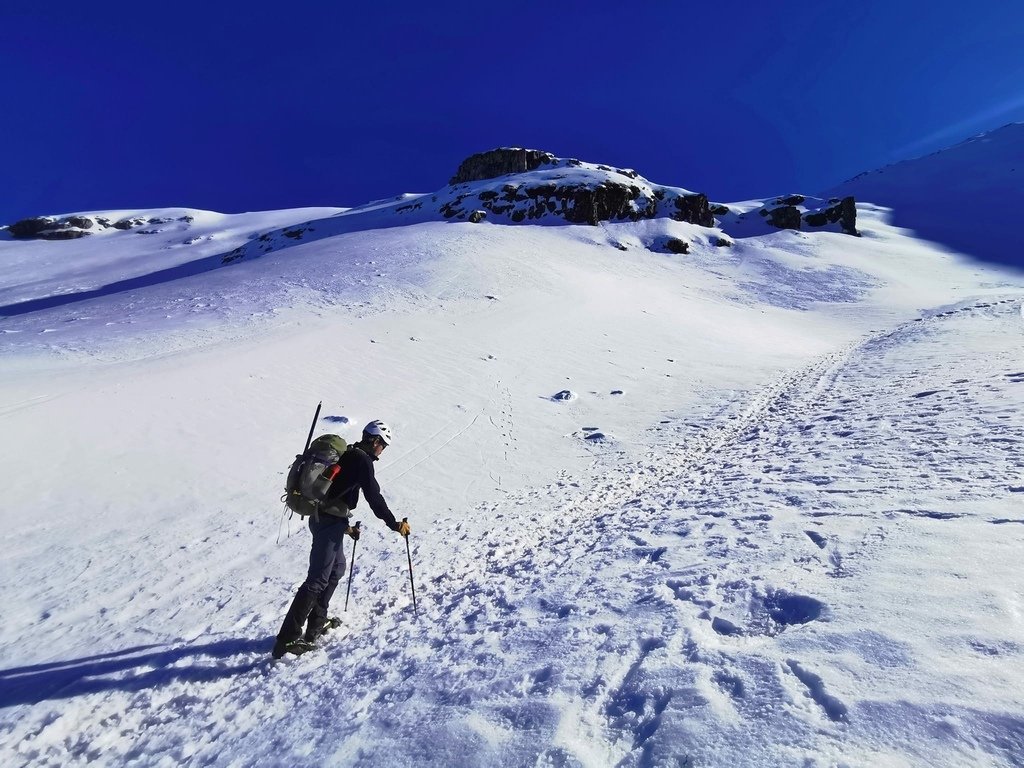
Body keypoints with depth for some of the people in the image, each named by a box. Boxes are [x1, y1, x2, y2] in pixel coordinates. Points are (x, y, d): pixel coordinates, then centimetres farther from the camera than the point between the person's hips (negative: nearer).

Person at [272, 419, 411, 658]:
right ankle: (287, 639, -3)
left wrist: (345, 526, 28)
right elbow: (374, 497, -13)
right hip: (330, 523, -10)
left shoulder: (345, 455, 17)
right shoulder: (362, 460, -12)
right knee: (318, 579, -6)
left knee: (337, 568, 22)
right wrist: (394, 524, -4)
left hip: (321, 517, 10)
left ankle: (317, 622, 29)